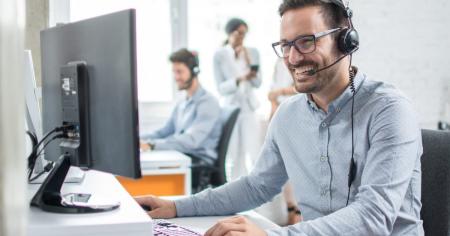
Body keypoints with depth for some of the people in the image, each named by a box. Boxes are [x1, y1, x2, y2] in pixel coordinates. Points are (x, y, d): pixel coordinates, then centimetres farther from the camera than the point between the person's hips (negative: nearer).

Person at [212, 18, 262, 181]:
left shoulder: (252, 52, 0)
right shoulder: (219, 55, -7)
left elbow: (258, 83, -2)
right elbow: (221, 88, -10)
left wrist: (248, 62, -14)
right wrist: (240, 79, -26)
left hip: (248, 107, 2)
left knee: (253, 152, -5)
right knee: (233, 154, 1)